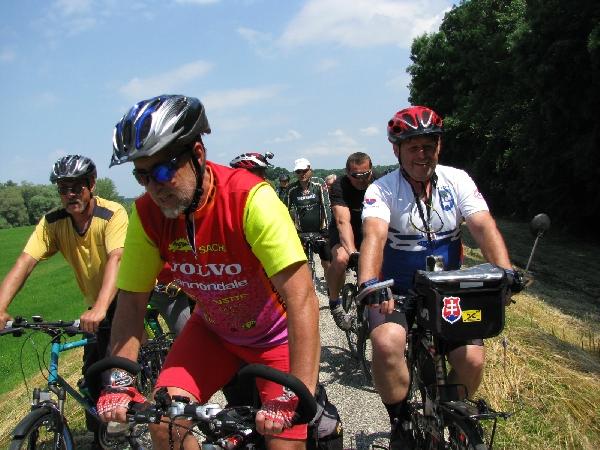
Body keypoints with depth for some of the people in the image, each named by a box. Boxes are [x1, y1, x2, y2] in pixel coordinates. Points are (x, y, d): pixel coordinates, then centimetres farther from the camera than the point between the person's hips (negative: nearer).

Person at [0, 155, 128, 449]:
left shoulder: (113, 214, -25)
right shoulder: (53, 222, -11)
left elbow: (115, 259, -39)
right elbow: (24, 262, -22)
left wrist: (100, 308, -52)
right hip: (97, 306, 5)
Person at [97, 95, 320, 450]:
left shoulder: (251, 200, -32)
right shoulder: (147, 214, -17)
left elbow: (302, 298, -36)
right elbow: (132, 301, -8)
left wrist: (296, 397, -40)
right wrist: (119, 382, -18)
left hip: (275, 334, -3)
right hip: (213, 330, 4)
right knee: (164, 420, -13)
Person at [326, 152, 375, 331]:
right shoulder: (339, 187, -25)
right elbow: (343, 221, -39)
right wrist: (352, 251, -54)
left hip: (369, 230, 3)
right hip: (344, 232, -3)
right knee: (340, 259, -33)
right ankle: (335, 303, -9)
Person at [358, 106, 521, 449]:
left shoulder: (456, 180, -3)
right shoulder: (382, 190, -10)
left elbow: (484, 226, -15)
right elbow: (374, 235, -27)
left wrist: (505, 273, -33)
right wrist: (369, 284, -45)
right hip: (397, 292, -2)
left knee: (472, 359, -16)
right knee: (387, 345, -30)